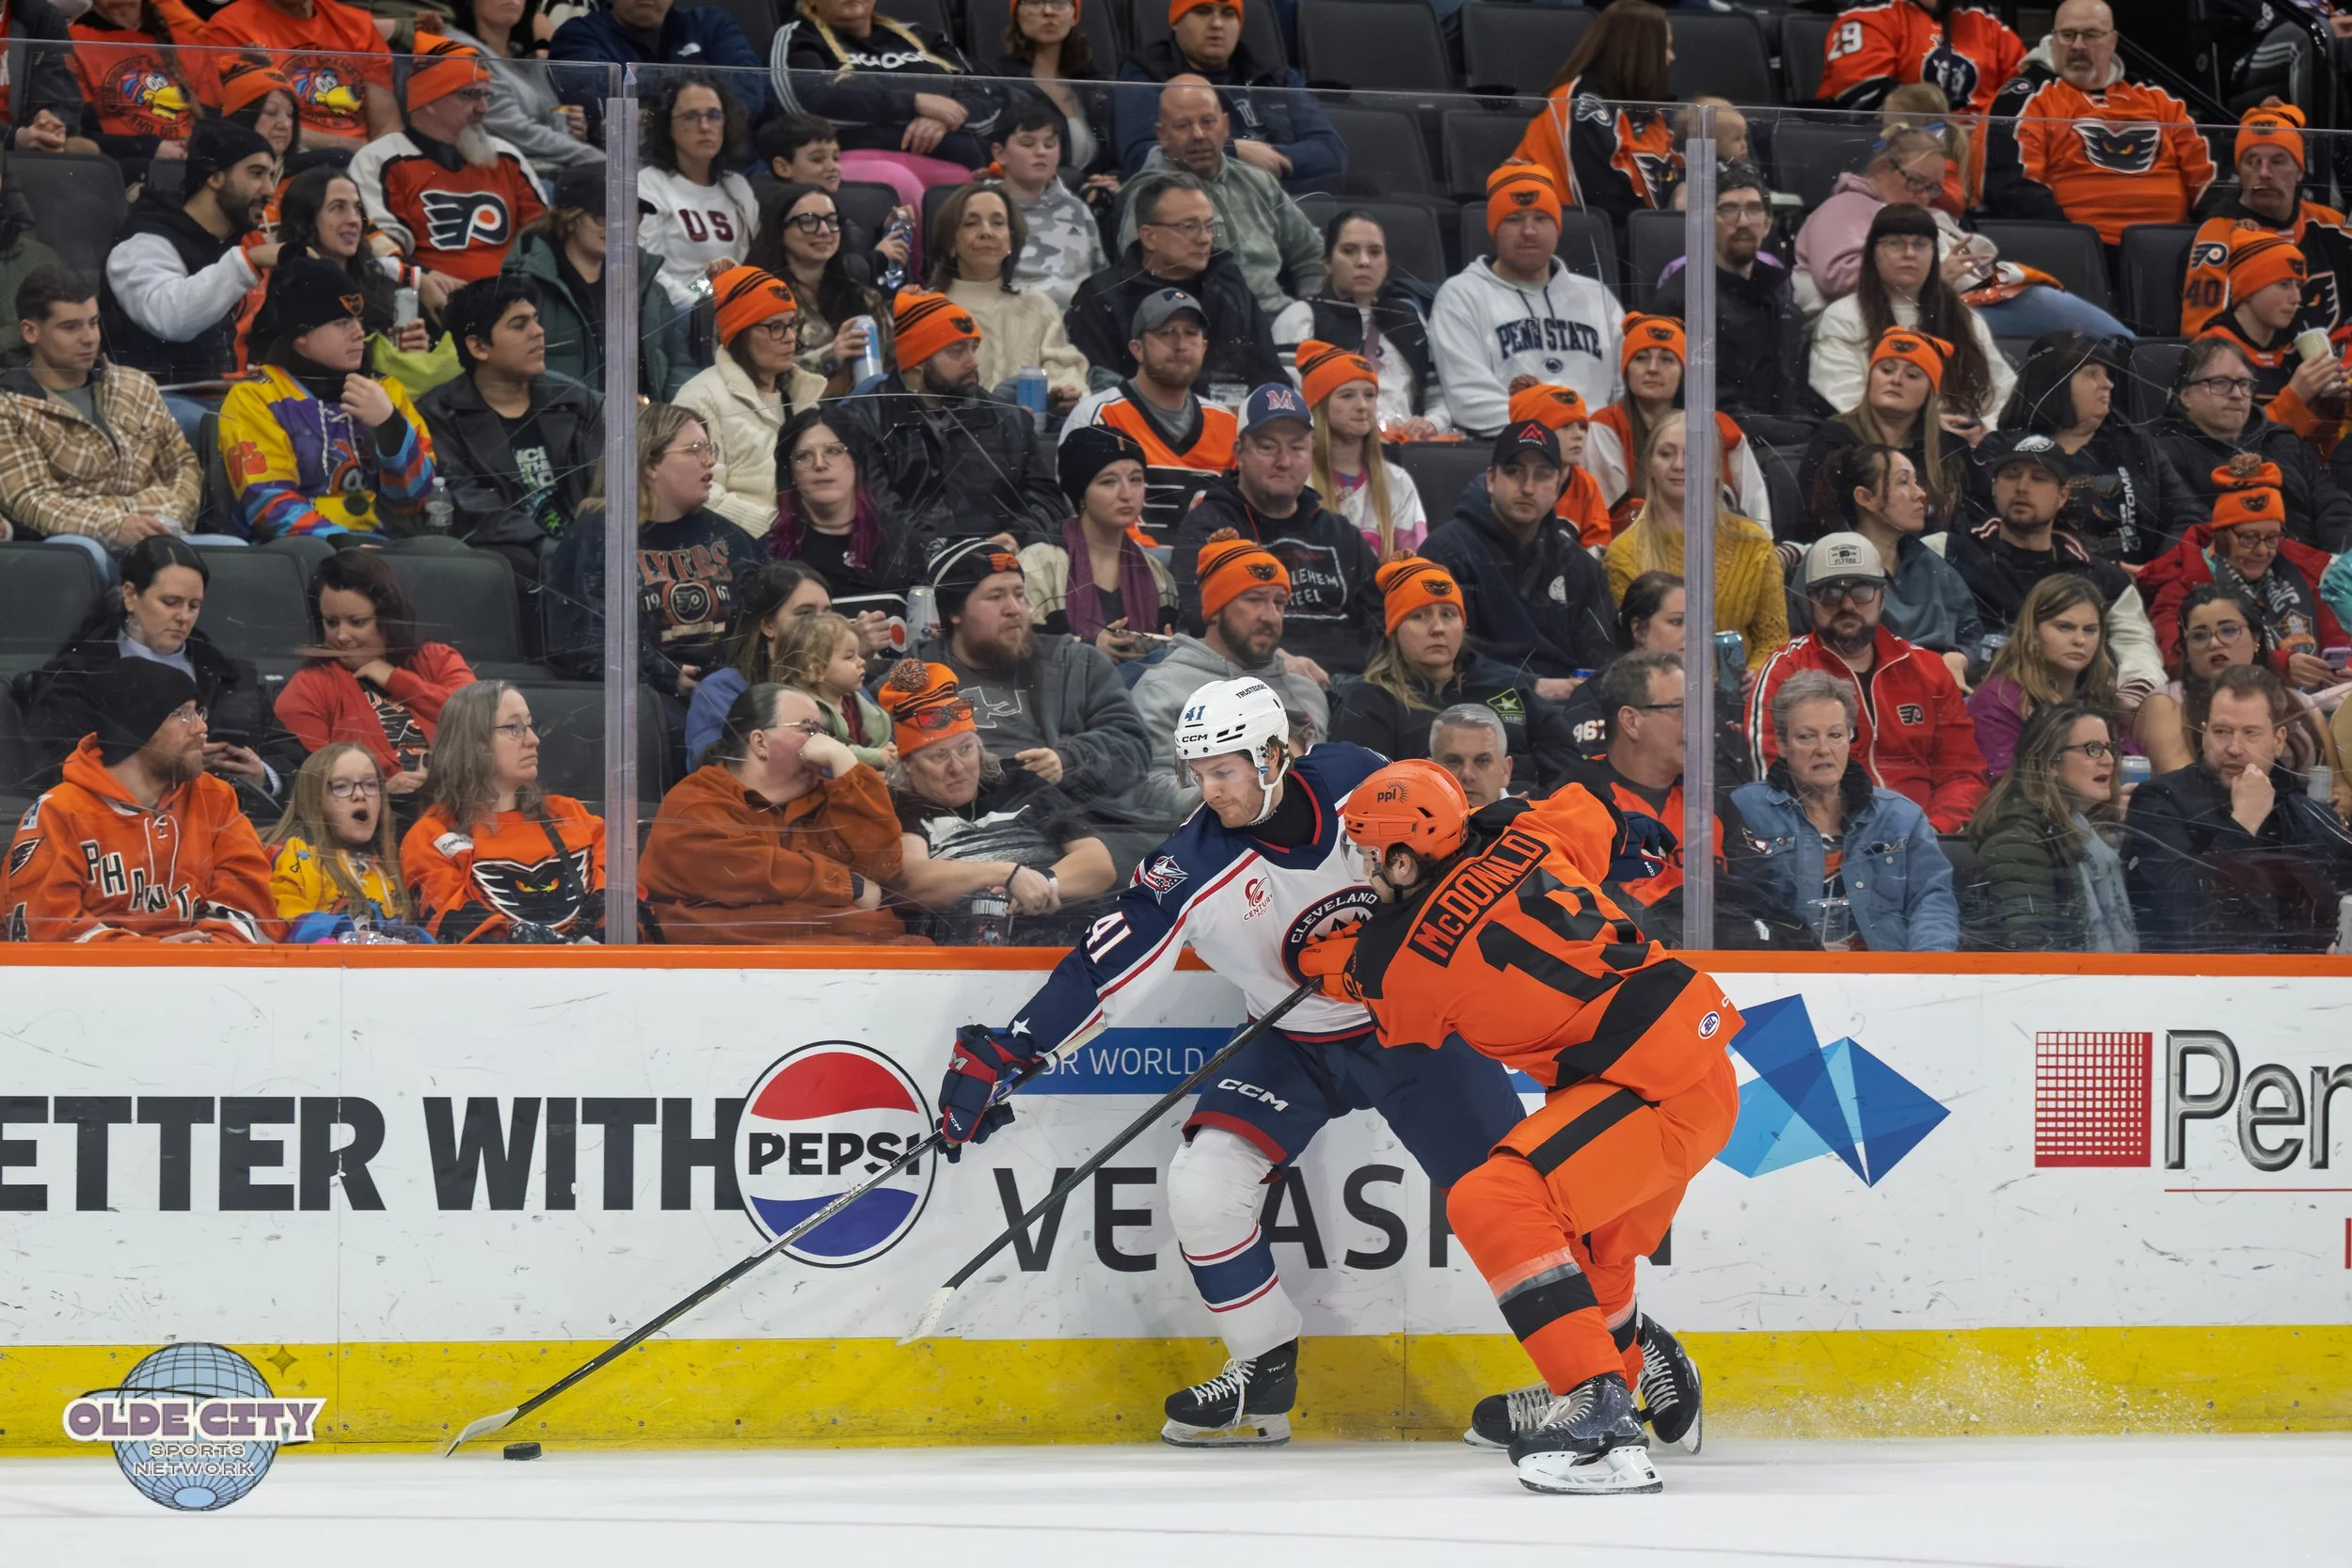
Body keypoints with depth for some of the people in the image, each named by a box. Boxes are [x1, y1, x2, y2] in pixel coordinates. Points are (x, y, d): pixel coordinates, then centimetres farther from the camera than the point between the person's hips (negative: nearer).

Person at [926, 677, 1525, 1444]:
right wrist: (999, 1055, -28)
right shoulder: (1191, 867, -19)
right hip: (1295, 1044, 1)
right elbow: (1106, 966, -21)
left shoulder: (1357, 780, -17)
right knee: (1201, 1185, -17)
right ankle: (1265, 1377, 0)